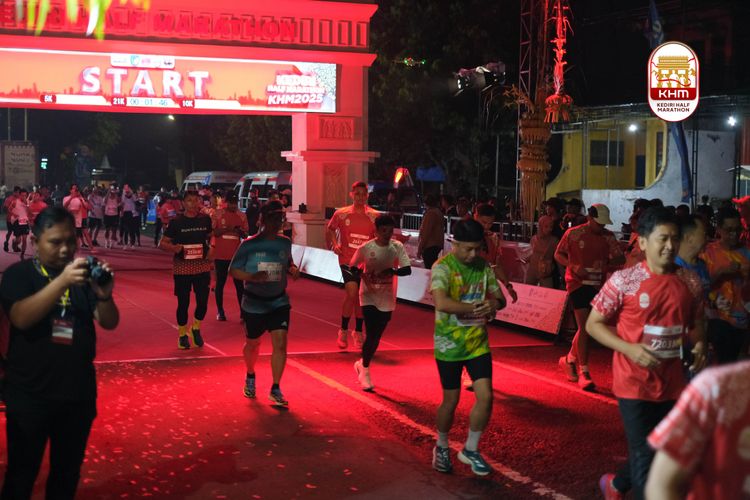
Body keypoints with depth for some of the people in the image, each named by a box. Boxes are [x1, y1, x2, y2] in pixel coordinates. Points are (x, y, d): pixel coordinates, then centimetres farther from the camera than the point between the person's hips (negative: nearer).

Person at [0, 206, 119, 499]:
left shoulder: (84, 274, 5)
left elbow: (110, 323, -2)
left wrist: (105, 296, -24)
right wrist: (62, 281, -34)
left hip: (79, 393, 4)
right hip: (29, 395, -3)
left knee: (67, 474, 15)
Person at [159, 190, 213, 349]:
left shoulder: (205, 220, 2)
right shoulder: (176, 222, -6)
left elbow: (211, 237, 18)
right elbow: (162, 244, -1)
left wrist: (211, 249, -3)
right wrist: (174, 248, -22)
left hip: (202, 266, 2)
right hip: (182, 267, -2)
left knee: (203, 301, -1)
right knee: (183, 302, 4)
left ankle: (195, 329, 26)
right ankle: (182, 334, 24)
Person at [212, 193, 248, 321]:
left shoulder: (242, 216, 4)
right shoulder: (217, 214, -3)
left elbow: (245, 235, 7)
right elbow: (212, 232, -7)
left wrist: (240, 232, -16)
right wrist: (227, 229, -21)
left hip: (236, 255, 2)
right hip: (220, 255, -2)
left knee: (239, 283, 2)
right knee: (220, 282, 6)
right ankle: (220, 311, 16)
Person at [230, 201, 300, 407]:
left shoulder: (285, 243, 1)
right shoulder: (249, 245, -11)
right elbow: (233, 270, -8)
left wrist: (293, 270, -5)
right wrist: (252, 277, -25)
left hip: (279, 302, 2)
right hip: (254, 303, -2)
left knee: (280, 344, -11)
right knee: (253, 344, 15)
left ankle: (275, 389, -3)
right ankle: (250, 378, 43)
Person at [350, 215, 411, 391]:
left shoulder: (397, 247, -6)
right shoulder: (365, 248, -8)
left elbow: (407, 270, -11)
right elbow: (352, 266, 5)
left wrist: (390, 271, -27)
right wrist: (362, 273, -14)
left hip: (387, 298, 2)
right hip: (369, 296, -2)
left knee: (376, 337, 10)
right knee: (371, 334, -10)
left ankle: (362, 364, 34)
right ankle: (364, 371, 8)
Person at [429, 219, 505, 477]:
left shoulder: (483, 266, 1)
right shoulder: (442, 267, -17)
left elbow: (500, 298, 7)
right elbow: (441, 303, -32)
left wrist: (494, 303, -17)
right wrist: (476, 308, -26)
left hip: (478, 342, 4)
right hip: (449, 345, -4)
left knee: (485, 397, -3)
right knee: (451, 400, 7)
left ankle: (470, 450, 17)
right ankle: (442, 447, 33)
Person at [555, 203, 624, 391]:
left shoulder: (608, 236, 5)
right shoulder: (573, 233, -4)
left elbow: (621, 258, 3)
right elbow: (558, 254, 2)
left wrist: (606, 263, -19)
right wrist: (574, 266, -16)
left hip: (597, 284, 4)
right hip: (578, 283, -4)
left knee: (586, 328, 11)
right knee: (584, 327, -11)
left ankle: (569, 359, 34)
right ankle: (584, 372, -6)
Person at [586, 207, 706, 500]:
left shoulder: (691, 283, 0)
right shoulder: (624, 280, -13)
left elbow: (696, 324, 14)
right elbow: (593, 324, -7)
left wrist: (699, 347, -8)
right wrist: (629, 349, -20)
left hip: (672, 383, 5)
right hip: (634, 382, -5)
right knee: (644, 455, 1)